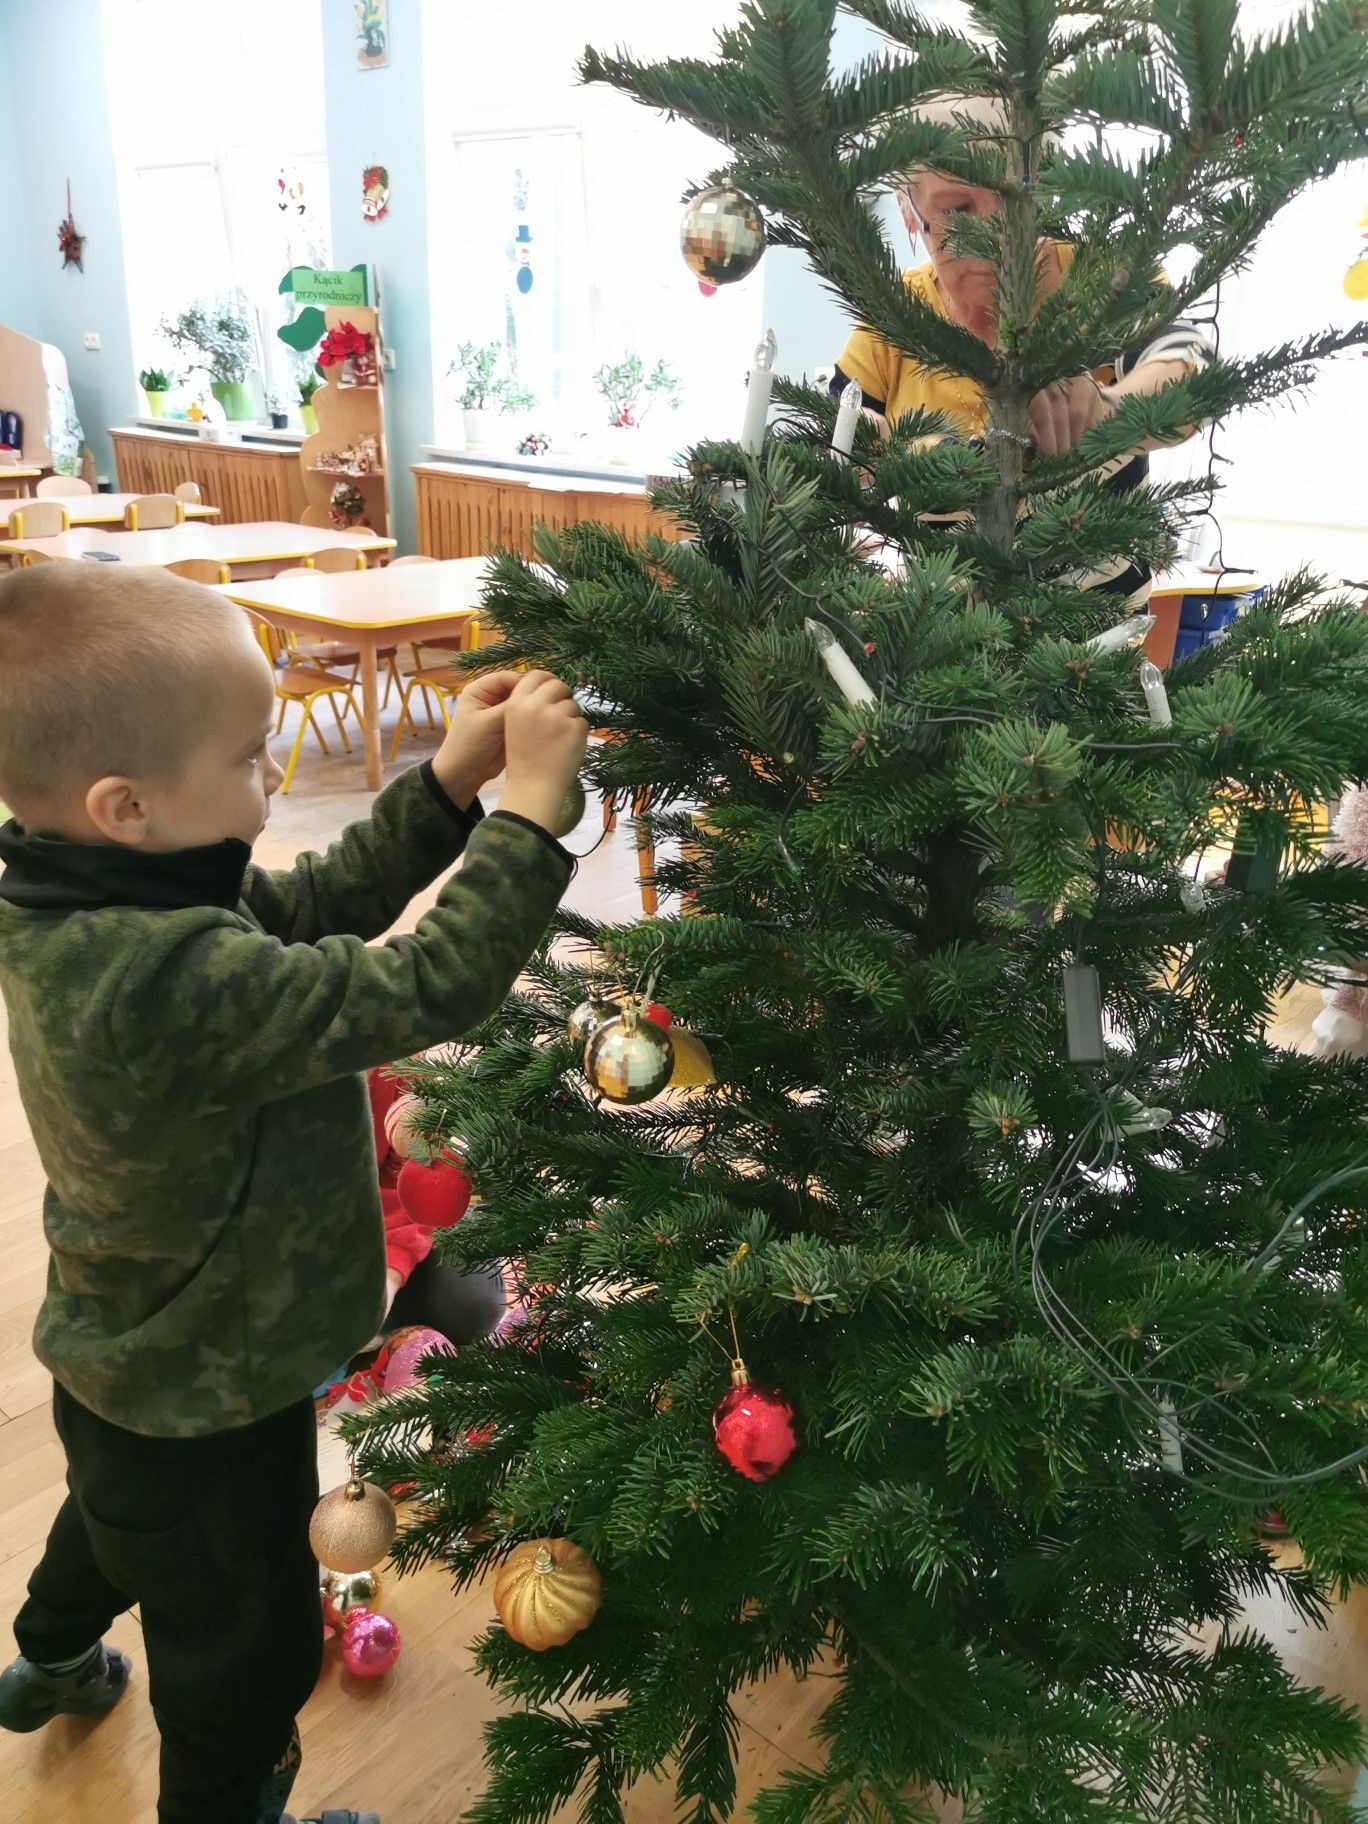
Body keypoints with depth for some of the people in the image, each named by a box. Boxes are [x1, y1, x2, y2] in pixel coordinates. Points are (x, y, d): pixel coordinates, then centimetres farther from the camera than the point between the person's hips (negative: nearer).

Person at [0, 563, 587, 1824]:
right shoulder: (174, 982, -41)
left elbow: (321, 902, -5)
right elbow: (426, 990, -39)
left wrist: (452, 782, -12)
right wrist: (530, 798, -31)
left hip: (128, 1356, 10)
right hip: (206, 1407, -10)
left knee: (115, 1513, 40)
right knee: (245, 1645, 19)